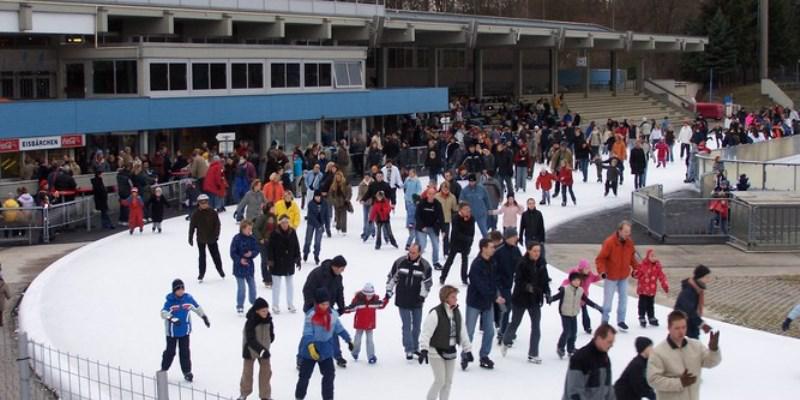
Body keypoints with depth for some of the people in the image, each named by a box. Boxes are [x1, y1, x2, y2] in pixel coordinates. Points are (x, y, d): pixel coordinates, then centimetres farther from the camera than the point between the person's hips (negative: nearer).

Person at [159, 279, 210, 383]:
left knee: (185, 352, 7)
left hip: (185, 330, 3)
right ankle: (164, 369, 26)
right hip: (172, 331, -3)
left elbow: (197, 308, 12)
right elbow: (163, 312, -30)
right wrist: (172, 318, -47)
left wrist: (204, 317, 19)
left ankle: (187, 372, 18)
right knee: (170, 351, 7)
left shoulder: (188, 298, -5)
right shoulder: (170, 301, -17)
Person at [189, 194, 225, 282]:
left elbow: (217, 224, -4)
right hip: (201, 239, 0)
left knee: (215, 255, 11)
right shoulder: (196, 214, -7)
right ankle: (201, 274, 16)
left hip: (211, 238, 0)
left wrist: (216, 235, -13)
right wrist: (190, 238, -3)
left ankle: (220, 269, 32)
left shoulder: (213, 213, -7)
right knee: (202, 256, 6)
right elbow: (192, 227, -3)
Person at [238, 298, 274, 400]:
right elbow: (250, 340, -32)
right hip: (250, 350, -4)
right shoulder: (250, 322, -27)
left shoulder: (268, 320, -11)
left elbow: (271, 334, 6)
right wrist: (261, 349, -41)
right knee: (247, 371, 12)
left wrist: (266, 347, 8)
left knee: (266, 371, 5)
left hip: (264, 350, 4)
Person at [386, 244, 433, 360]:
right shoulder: (400, 262, -7)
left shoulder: (425, 265, -8)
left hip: (417, 301, 1)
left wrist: (422, 296, -11)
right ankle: (409, 350, 4)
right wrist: (388, 291, 2)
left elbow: (427, 282, -3)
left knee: (417, 325, 13)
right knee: (406, 326, -1)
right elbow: (391, 276, 3)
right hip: (402, 301, -1)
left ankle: (415, 347, 29)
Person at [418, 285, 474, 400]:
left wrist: (467, 349, 13)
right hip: (436, 351, -7)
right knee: (440, 380, -8)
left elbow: (463, 332, 12)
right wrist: (423, 350, -31)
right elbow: (426, 332, -22)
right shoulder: (435, 313, -18)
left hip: (451, 351, 7)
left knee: (448, 381, 10)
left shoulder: (457, 313, 3)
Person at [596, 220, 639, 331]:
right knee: (608, 299, 3)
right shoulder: (609, 242, -22)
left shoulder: (629, 242, -4)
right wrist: (602, 271, -31)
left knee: (623, 298, 11)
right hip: (611, 276, -5)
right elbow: (600, 259, -19)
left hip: (624, 276, 5)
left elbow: (631, 257, 12)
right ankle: (605, 321, 16)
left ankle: (621, 320, 24)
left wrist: (637, 267, 2)